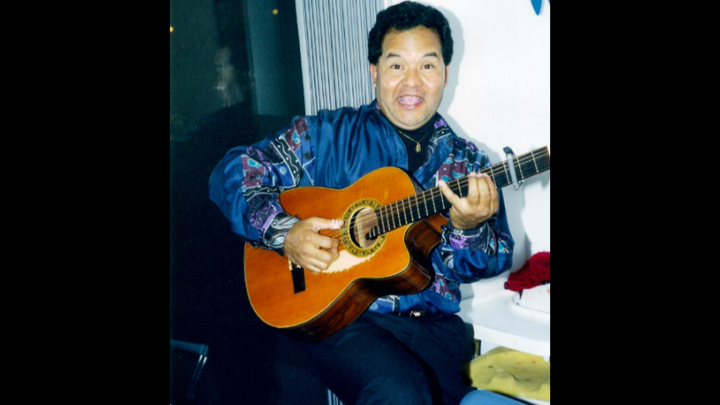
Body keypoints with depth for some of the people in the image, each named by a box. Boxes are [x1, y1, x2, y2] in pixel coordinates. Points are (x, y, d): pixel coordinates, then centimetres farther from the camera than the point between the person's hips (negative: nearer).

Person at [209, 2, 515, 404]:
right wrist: (284, 232, -15)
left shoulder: (469, 164, 10)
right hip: (340, 314, -3)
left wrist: (468, 228, -17)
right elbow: (234, 172, 1)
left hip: (435, 325, 4)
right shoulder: (330, 135, 4)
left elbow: (495, 262, 5)